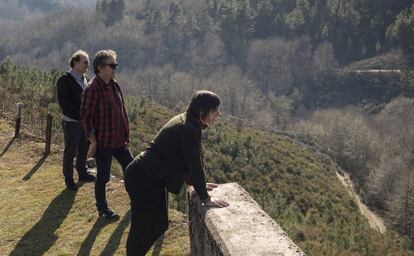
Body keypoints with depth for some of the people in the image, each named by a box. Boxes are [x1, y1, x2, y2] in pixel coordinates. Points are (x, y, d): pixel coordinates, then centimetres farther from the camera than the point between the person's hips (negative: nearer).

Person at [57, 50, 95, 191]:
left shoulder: (84, 78, 9)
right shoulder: (65, 80, -14)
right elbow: (63, 103, -19)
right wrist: (80, 115, -22)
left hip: (85, 121, 7)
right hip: (71, 122, -7)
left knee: (83, 149, 18)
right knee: (70, 152, 5)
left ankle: (82, 173, 35)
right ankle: (68, 179, 18)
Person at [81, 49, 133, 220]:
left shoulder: (114, 85, 6)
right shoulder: (93, 89, -18)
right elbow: (86, 117, -18)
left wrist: (126, 135, 13)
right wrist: (93, 141, -18)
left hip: (119, 140, 8)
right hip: (102, 142, -8)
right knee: (103, 177, 6)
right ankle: (102, 209, 25)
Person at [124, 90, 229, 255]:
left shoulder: (185, 121, 8)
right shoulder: (189, 129, -22)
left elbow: (192, 161, 18)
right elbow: (195, 165, -19)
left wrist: (199, 183, 25)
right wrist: (206, 199, -11)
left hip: (151, 178, 10)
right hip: (143, 179, -10)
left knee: (160, 224, 19)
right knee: (141, 229, 3)